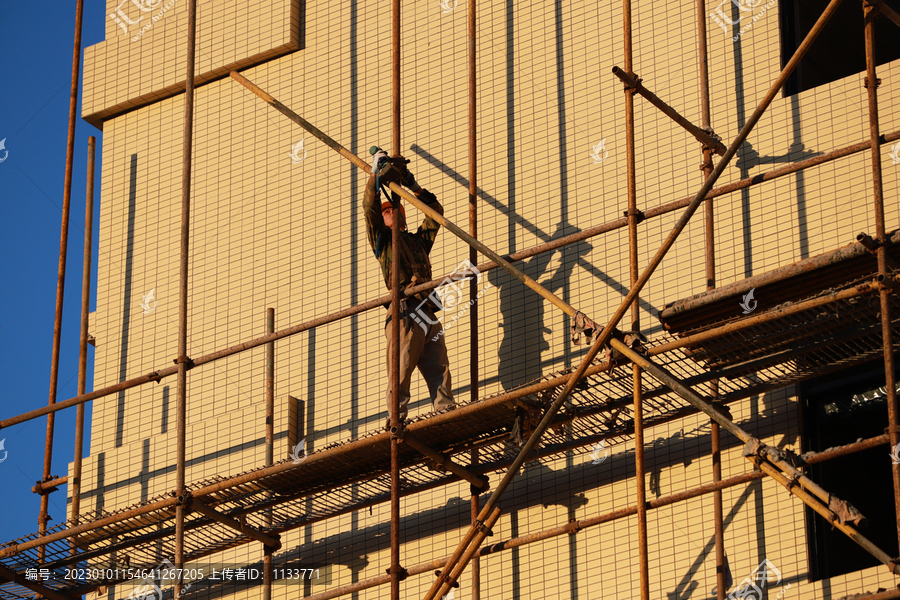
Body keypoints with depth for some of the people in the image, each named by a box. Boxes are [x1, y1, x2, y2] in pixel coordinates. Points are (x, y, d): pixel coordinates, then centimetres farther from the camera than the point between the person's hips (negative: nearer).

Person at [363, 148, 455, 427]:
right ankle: (396, 420, -17)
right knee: (400, 370, -13)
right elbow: (369, 207, 4)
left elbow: (435, 211, 37)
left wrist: (413, 185, 34)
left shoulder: (419, 240, 30)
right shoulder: (382, 238, 17)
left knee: (440, 370, -5)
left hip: (429, 315, 5)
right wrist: (377, 173, 6)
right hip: (404, 313, -5)